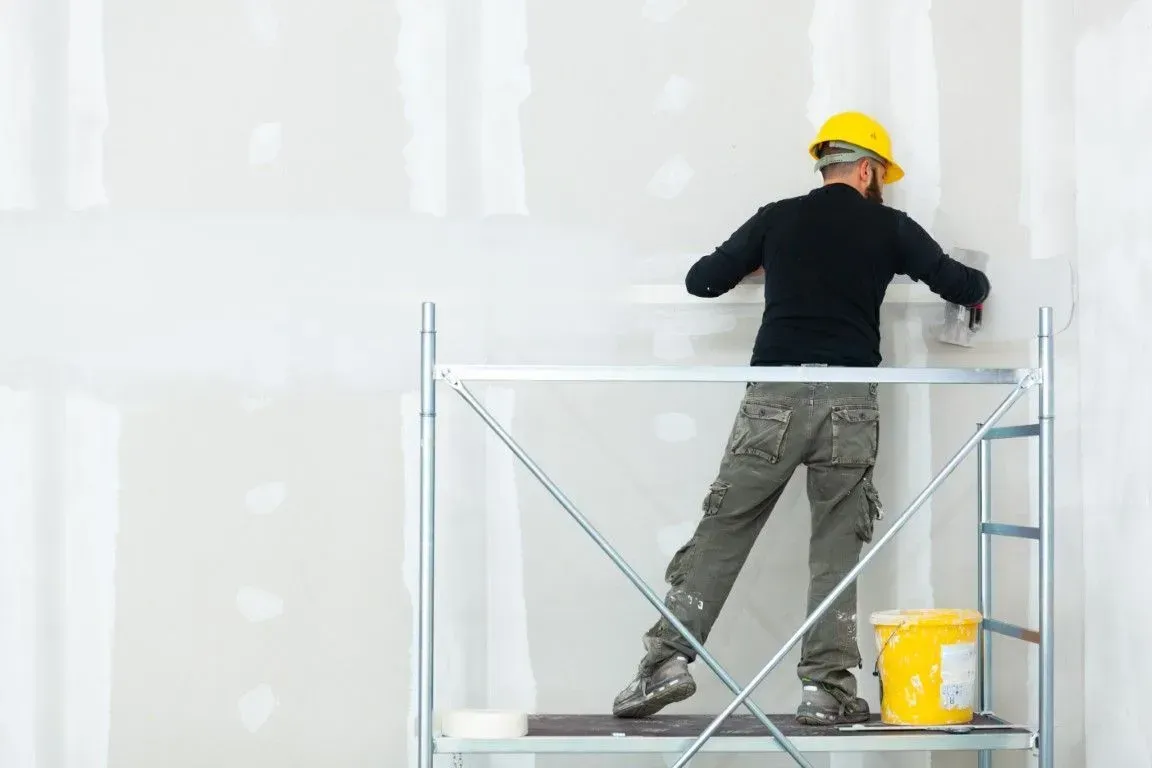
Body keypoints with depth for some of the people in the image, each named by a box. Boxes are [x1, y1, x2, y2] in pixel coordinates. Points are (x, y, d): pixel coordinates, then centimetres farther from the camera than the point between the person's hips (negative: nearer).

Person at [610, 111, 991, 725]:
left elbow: (701, 281, 15)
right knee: (836, 548, 5)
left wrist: (752, 265, 36)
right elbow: (962, 287, 10)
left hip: (774, 398, 1)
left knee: (722, 530, 5)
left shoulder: (778, 219, 12)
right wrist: (975, 284, 34)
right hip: (849, 402, -1)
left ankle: (667, 657, -3)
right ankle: (826, 686, 2)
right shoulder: (888, 227, 9)